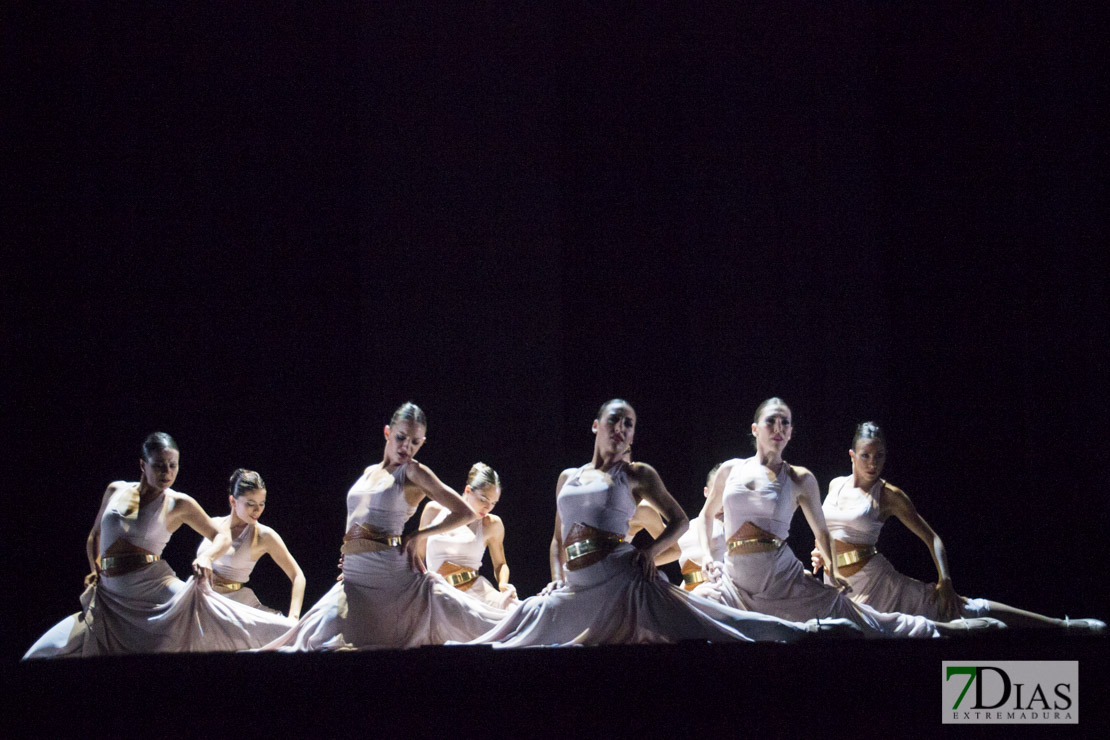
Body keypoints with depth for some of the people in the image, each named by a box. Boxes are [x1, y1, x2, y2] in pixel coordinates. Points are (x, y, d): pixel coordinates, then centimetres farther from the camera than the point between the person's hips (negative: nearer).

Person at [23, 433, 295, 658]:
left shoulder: (179, 504, 2)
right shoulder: (116, 491, 12)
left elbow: (222, 536, 8)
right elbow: (94, 537, 27)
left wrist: (206, 557, -14)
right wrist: (95, 571, 10)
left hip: (157, 592, -4)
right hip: (111, 597, 4)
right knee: (46, 652, -4)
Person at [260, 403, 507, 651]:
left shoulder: (414, 473, -1)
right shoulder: (369, 472, 18)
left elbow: (466, 513, -6)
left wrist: (418, 537, -6)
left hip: (393, 572, -6)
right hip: (353, 577, 6)